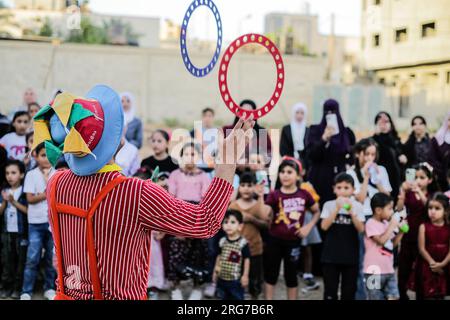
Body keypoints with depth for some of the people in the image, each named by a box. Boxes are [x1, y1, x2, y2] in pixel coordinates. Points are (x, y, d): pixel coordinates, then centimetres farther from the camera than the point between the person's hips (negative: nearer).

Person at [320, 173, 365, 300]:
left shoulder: (357, 206, 0)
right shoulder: (329, 205, -1)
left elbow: (361, 229, -7)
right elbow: (324, 226, -11)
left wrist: (351, 212, -20)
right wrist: (337, 210, -20)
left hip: (351, 255, 1)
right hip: (331, 254, -1)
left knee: (349, 290, 9)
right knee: (330, 289, 4)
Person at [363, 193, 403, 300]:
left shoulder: (386, 223, 10)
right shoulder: (371, 224, -12)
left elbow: (393, 244, 17)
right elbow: (381, 240, -24)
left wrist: (401, 231, 4)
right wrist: (392, 226, -15)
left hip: (388, 269, 7)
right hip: (375, 270, -7)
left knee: (394, 297, 4)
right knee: (376, 298, 0)